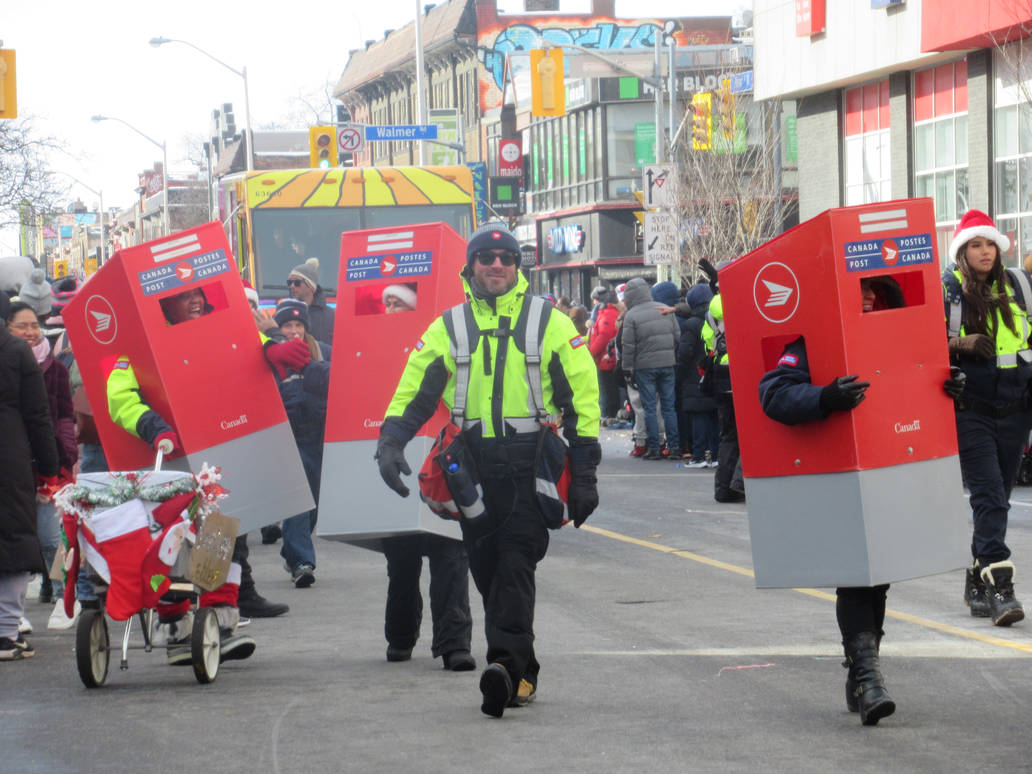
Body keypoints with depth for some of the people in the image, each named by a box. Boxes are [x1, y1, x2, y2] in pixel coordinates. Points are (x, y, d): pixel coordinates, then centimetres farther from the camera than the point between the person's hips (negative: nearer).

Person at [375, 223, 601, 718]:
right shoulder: (448, 328, 11)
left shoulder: (549, 323, 5)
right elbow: (415, 390, 13)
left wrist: (583, 472, -1)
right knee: (487, 568, 3)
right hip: (473, 465, 3)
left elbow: (581, 395, 4)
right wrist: (390, 441, -4)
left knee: (516, 561, -16)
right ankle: (521, 673, 12)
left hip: (531, 461, -3)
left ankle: (505, 662, -25)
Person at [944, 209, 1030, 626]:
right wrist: (962, 345, -19)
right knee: (988, 494, -14)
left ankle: (978, 582, 22)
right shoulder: (946, 290, -2)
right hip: (971, 409, -4)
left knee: (997, 495, 10)